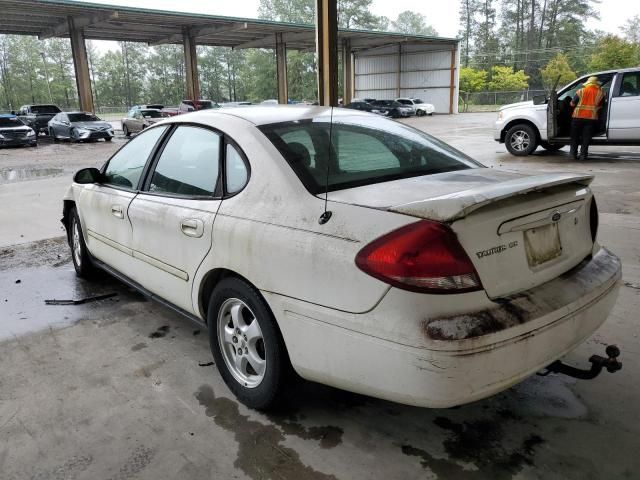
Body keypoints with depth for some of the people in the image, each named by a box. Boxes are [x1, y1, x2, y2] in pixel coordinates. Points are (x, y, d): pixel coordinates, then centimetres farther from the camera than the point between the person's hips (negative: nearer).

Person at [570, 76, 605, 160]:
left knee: (575, 137, 12)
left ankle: (574, 153, 11)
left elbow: (572, 104, 4)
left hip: (578, 116, 0)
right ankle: (583, 155, 1)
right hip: (591, 118, 0)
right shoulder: (600, 93, 4)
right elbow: (600, 106, 11)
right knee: (586, 138, 5)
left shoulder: (581, 91, 1)